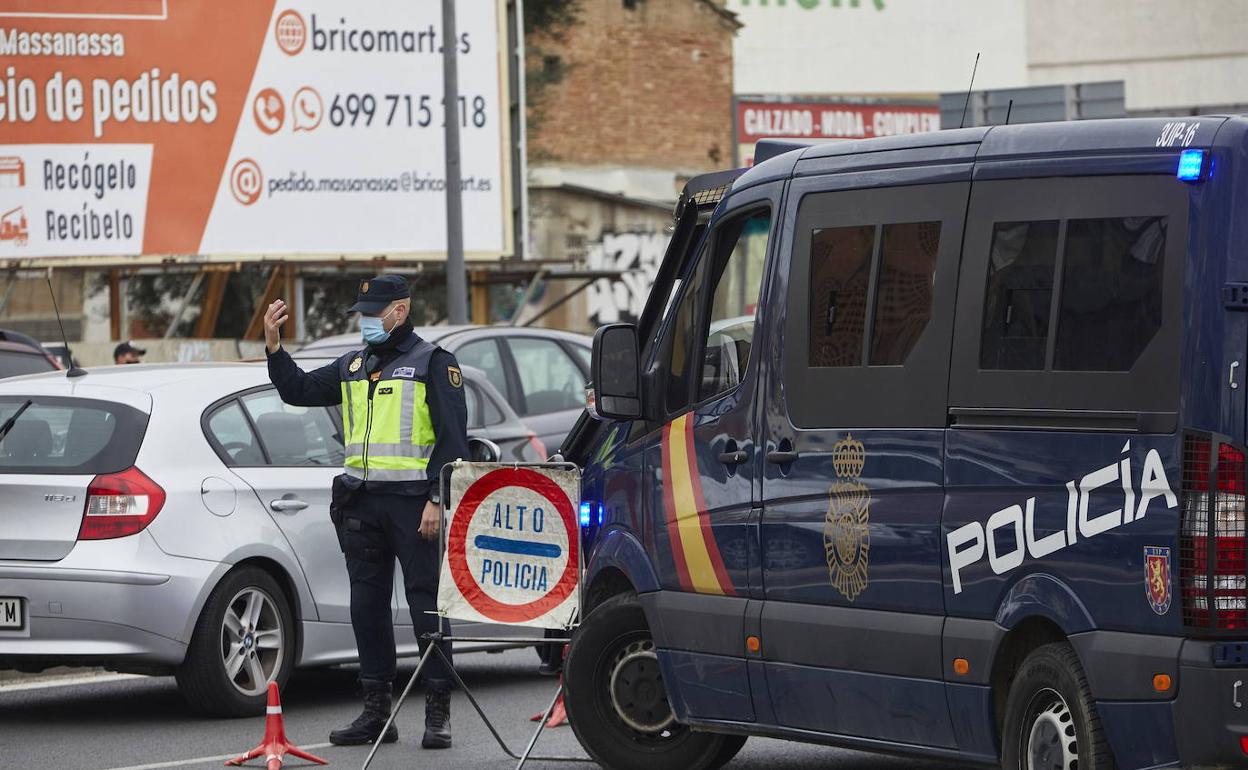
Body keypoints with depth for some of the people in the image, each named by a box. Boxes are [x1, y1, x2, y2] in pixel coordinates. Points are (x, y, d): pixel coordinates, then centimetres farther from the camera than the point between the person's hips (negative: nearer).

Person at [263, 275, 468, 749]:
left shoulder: (431, 363, -1)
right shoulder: (354, 367, 18)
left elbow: (453, 438, -7)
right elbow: (299, 390, 18)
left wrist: (437, 499, -15)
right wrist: (273, 346, 4)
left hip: (412, 501, -6)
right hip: (362, 503, 7)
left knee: (426, 603, -5)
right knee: (367, 607, 7)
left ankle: (438, 713, -2)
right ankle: (376, 712, 14)